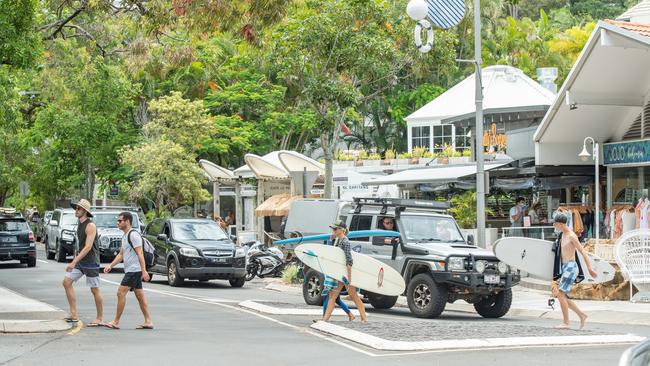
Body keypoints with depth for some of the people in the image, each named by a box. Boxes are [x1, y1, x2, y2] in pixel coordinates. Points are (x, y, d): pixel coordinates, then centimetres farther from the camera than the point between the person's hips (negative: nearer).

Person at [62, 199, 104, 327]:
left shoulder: (90, 226, -16)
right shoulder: (80, 224, 12)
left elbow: (88, 247, -23)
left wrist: (74, 262, -27)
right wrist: (75, 260, 18)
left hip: (91, 261, -9)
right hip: (80, 261, 9)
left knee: (95, 290, -2)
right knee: (67, 282, 1)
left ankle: (99, 319, 7)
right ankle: (74, 314, 2)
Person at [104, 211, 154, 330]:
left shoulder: (133, 235, -14)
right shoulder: (125, 236, 18)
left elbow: (140, 254, -19)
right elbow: (121, 254, 22)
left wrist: (144, 271, -24)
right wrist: (110, 266, 10)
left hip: (134, 270, -10)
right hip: (130, 270, 10)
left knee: (121, 293, -10)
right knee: (140, 296, 9)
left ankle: (116, 322, -8)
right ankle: (148, 321, 11)